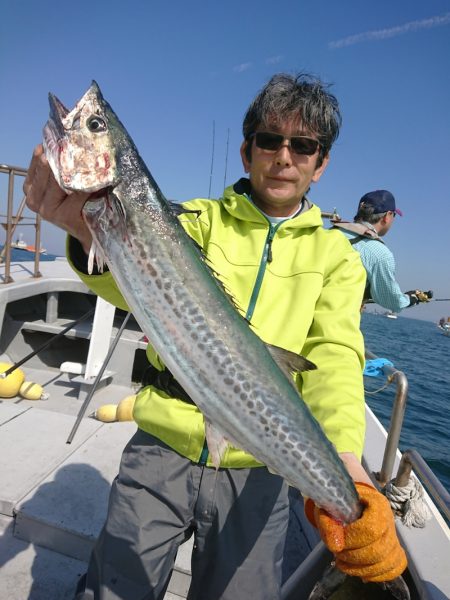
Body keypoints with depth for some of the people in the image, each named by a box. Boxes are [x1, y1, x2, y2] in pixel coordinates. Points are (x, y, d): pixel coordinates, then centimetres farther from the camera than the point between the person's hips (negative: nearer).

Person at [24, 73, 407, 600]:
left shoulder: (335, 255, 4)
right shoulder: (201, 219, 1)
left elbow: (334, 355, -8)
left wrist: (346, 463, -25)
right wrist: (90, 233, -40)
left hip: (257, 472, 1)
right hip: (162, 450, 0)